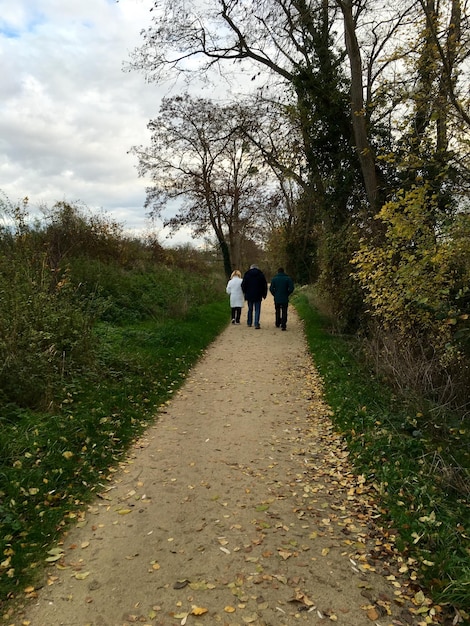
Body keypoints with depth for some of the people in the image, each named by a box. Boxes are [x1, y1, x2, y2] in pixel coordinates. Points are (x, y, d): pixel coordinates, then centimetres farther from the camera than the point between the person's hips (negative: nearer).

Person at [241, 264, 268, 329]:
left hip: (249, 295, 1)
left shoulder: (247, 274, 1)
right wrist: (264, 294, 10)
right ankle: (256, 324, -9)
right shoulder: (261, 274, 1)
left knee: (250, 309, 16)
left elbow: (243, 285, 1)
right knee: (257, 310, -1)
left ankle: (249, 323, 23)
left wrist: (245, 292, 15)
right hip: (258, 296, -1)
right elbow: (265, 285, 3)